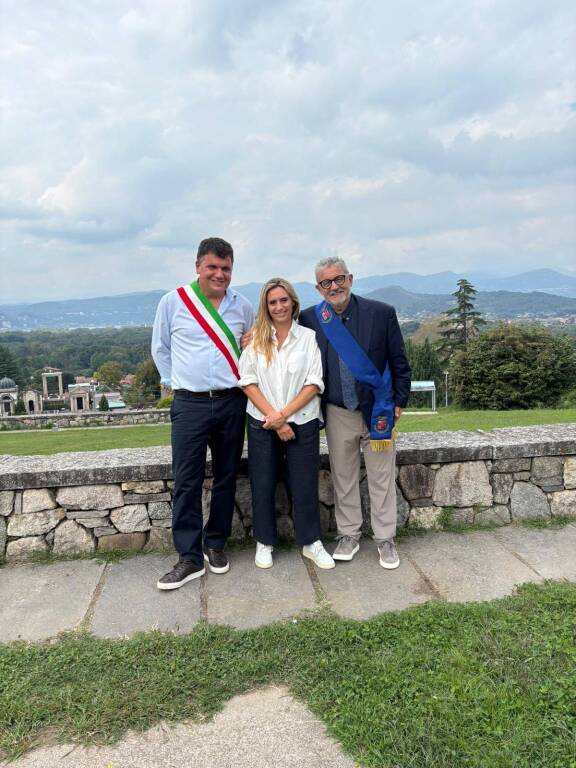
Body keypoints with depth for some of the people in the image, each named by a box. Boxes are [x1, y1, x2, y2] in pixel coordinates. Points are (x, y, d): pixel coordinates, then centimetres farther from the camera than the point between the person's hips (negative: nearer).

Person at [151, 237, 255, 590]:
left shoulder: (243, 306, 4)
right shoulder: (174, 302, -1)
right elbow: (160, 348, 9)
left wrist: (242, 380, 9)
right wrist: (176, 383, 6)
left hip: (232, 402, 2)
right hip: (190, 404, -2)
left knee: (226, 478, 10)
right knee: (187, 482, -2)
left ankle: (215, 545, 26)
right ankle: (190, 558, 9)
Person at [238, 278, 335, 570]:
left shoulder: (309, 337, 1)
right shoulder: (255, 339, 4)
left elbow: (314, 383, -4)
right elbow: (248, 382, -2)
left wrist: (284, 414, -13)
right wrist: (273, 418, -11)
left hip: (302, 422, -1)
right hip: (262, 423, 1)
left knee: (304, 485, 6)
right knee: (262, 485, 8)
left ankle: (311, 542, 23)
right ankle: (264, 542, 26)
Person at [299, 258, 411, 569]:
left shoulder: (382, 313, -7)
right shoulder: (310, 318, -4)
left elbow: (399, 362, 0)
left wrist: (399, 401, 0)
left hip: (378, 410, -1)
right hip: (338, 413, 1)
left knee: (382, 477, 8)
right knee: (343, 476, 13)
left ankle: (385, 539, 24)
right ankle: (348, 535, 29)